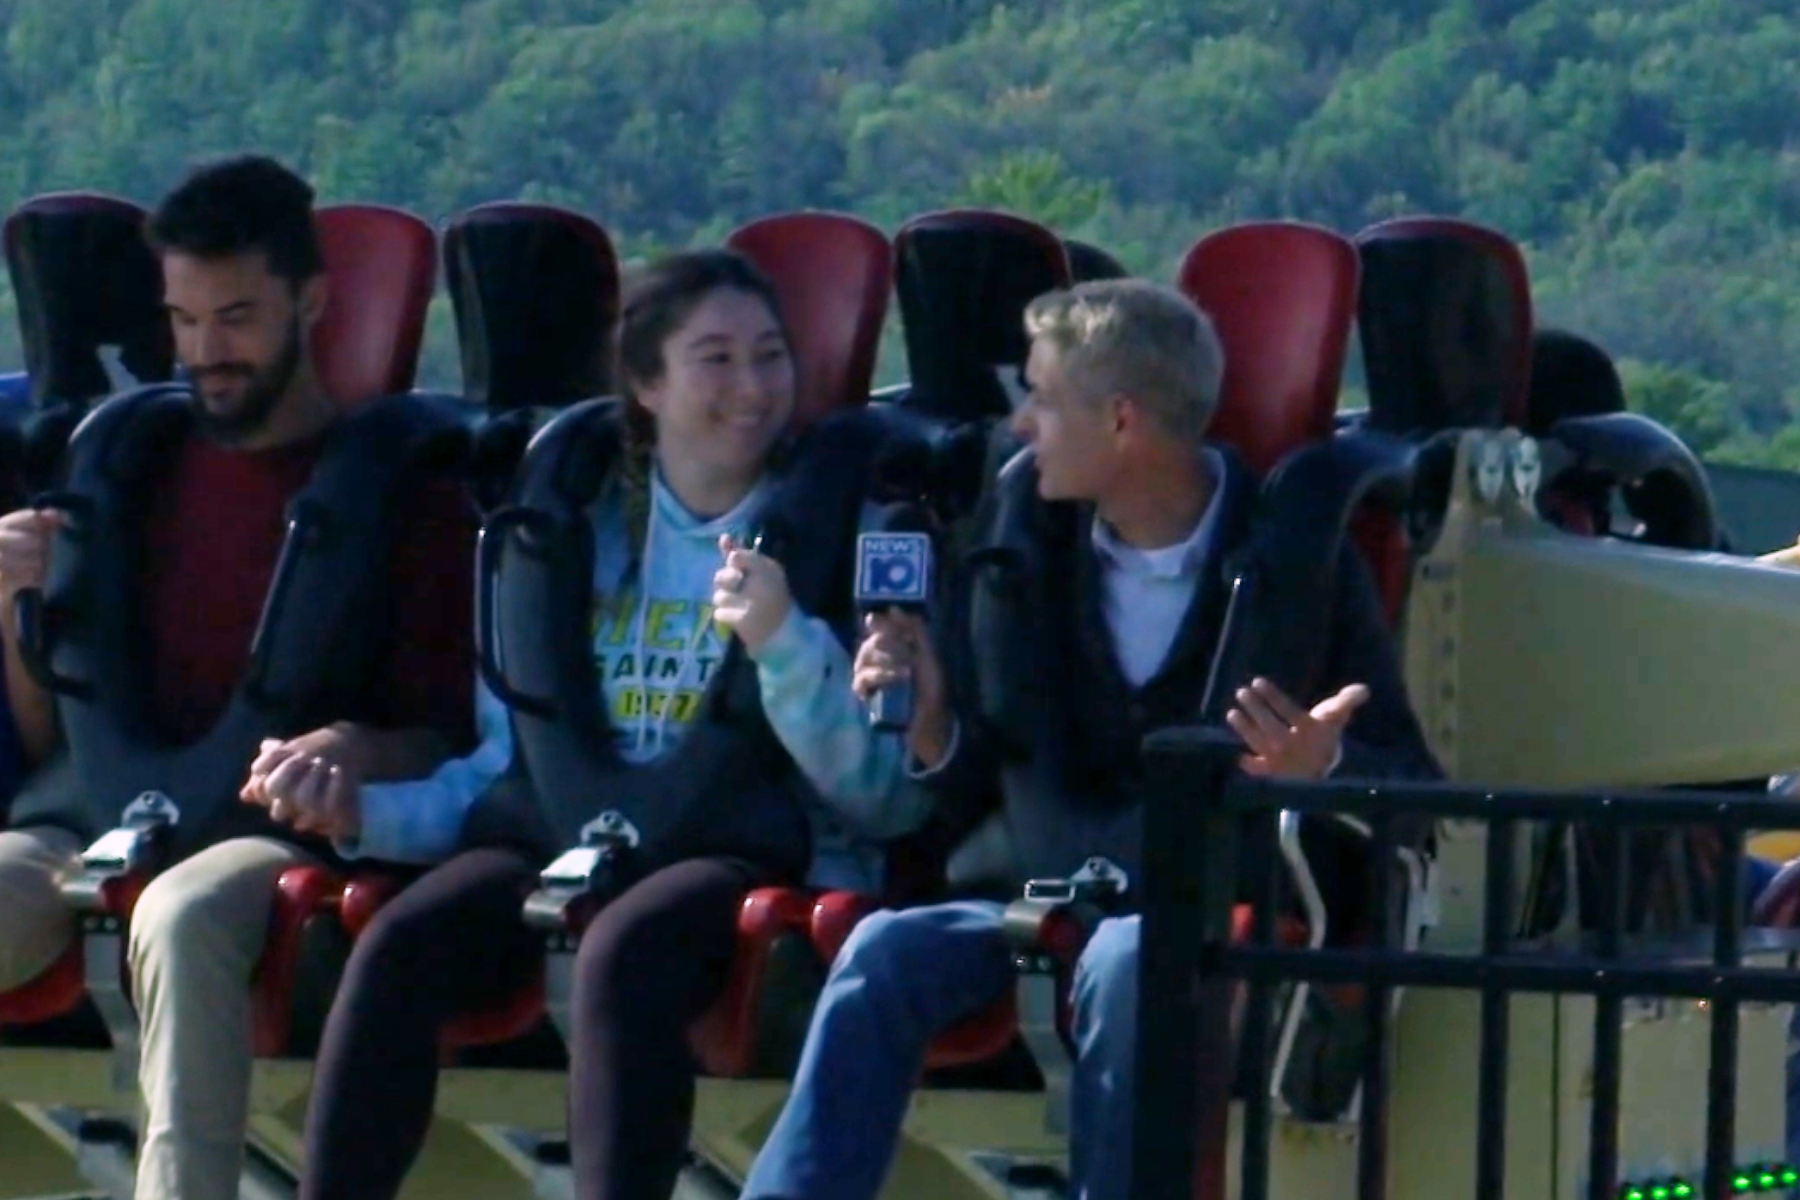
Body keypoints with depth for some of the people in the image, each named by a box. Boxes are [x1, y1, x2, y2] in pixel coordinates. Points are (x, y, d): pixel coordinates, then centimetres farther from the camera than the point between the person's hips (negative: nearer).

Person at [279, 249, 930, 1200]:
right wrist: (360, 809, 3)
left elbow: (890, 800, -2)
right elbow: (509, 761, 20)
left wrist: (784, 644, -16)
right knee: (396, 947, -26)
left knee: (620, 954, -37)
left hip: (760, 859, -4)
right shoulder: (578, 525, 19)